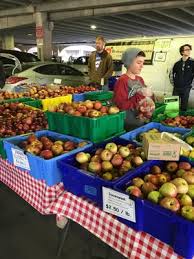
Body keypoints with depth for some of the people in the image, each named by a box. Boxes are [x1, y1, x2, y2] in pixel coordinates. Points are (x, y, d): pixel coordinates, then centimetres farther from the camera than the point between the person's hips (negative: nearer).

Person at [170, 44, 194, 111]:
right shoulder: (177, 63, 6)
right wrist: (173, 83, 9)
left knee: (184, 107, 5)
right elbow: (171, 74, 16)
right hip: (176, 88, 2)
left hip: (186, 89, -2)